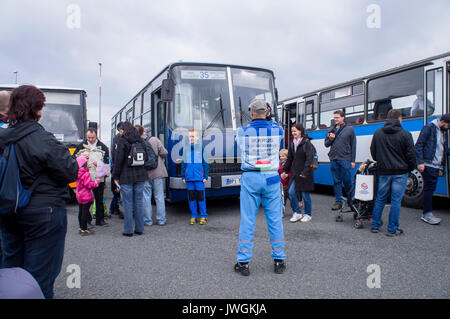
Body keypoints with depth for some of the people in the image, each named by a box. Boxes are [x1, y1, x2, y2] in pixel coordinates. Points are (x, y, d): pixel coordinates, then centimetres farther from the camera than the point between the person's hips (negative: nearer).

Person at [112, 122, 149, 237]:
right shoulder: (140, 140, 9)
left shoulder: (122, 141, -7)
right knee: (139, 202, 10)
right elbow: (146, 157, 12)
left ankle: (128, 230, 5)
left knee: (127, 204, 1)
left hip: (126, 177, -5)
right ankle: (139, 229, 15)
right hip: (140, 176, 5)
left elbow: (118, 160, -9)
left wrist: (116, 175, -1)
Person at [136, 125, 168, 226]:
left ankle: (148, 220, 13)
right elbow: (164, 153, -4)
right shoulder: (154, 140, -5)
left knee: (146, 197, 9)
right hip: (158, 173, 0)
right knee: (159, 196, 8)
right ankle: (161, 220, 13)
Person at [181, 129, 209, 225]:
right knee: (191, 197, 6)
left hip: (199, 177, -3)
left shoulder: (201, 148, 2)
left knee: (201, 197, -1)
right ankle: (193, 216, 16)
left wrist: (205, 176, -1)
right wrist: (183, 177, 11)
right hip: (189, 177, 3)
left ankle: (203, 216, 9)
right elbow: (183, 163, 14)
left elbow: (205, 163, 3)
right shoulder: (185, 148, 9)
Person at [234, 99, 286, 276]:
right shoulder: (277, 131, 1)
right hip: (271, 178, 1)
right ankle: (279, 260, 18)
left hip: (250, 178, -1)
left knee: (247, 220, 4)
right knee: (275, 219, 9)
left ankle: (243, 263, 9)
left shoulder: (242, 132, -4)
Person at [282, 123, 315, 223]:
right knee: (291, 192, -1)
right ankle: (297, 213, 15)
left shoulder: (307, 143, -9)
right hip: (294, 173, 6)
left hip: (305, 173, -6)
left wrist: (305, 172, -21)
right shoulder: (292, 144, 10)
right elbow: (289, 158, 17)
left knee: (305, 194, 4)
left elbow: (309, 159, -15)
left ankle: (307, 214, 21)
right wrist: (285, 170, 16)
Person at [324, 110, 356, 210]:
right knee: (336, 181, 7)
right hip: (334, 159, 4)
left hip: (345, 160, -3)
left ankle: (351, 201, 17)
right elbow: (326, 144, 16)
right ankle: (338, 202, 13)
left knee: (347, 181, 0)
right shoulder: (332, 130, 13)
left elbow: (353, 146, 1)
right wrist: (330, 139, -7)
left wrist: (352, 161, -4)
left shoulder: (349, 129, 3)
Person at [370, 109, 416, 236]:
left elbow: (373, 152, 10)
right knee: (396, 200, 3)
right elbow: (411, 155, -5)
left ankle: (375, 225, 19)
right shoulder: (405, 134, -8)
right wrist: (410, 168, 11)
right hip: (400, 173, -3)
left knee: (380, 198, 13)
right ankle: (392, 229, 9)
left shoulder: (378, 133, 3)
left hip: (383, 172, 3)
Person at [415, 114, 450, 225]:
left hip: (436, 165, 8)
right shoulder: (429, 128, -9)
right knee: (429, 188, -6)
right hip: (428, 165, -8)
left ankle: (426, 213, 17)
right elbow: (418, 145, -13)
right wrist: (420, 162, -19)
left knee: (430, 189, 10)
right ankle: (427, 214, 0)